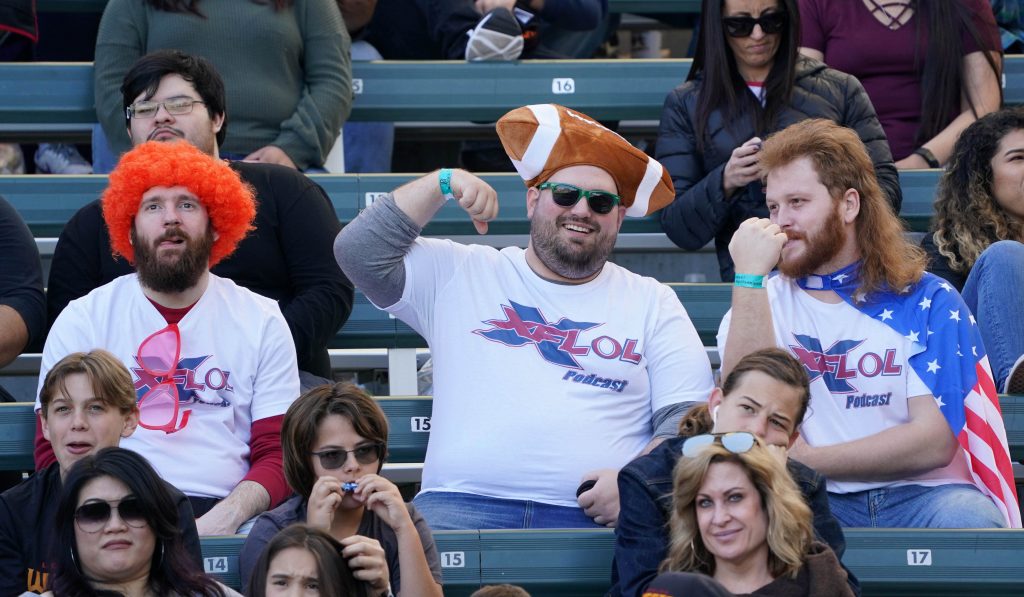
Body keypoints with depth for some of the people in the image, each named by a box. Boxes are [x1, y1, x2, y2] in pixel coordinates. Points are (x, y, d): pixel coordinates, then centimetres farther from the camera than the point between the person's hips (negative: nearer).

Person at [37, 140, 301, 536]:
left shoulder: (262, 322, 13)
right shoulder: (80, 321, 11)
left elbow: (277, 455, 6)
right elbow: (55, 455, 5)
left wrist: (225, 517, -16)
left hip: (222, 513, 1)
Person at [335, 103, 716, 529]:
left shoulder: (652, 303, 18)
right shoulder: (461, 275, 20)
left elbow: (686, 418, 10)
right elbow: (358, 251, 12)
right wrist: (443, 184, 7)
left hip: (594, 519, 0)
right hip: (462, 505, 0)